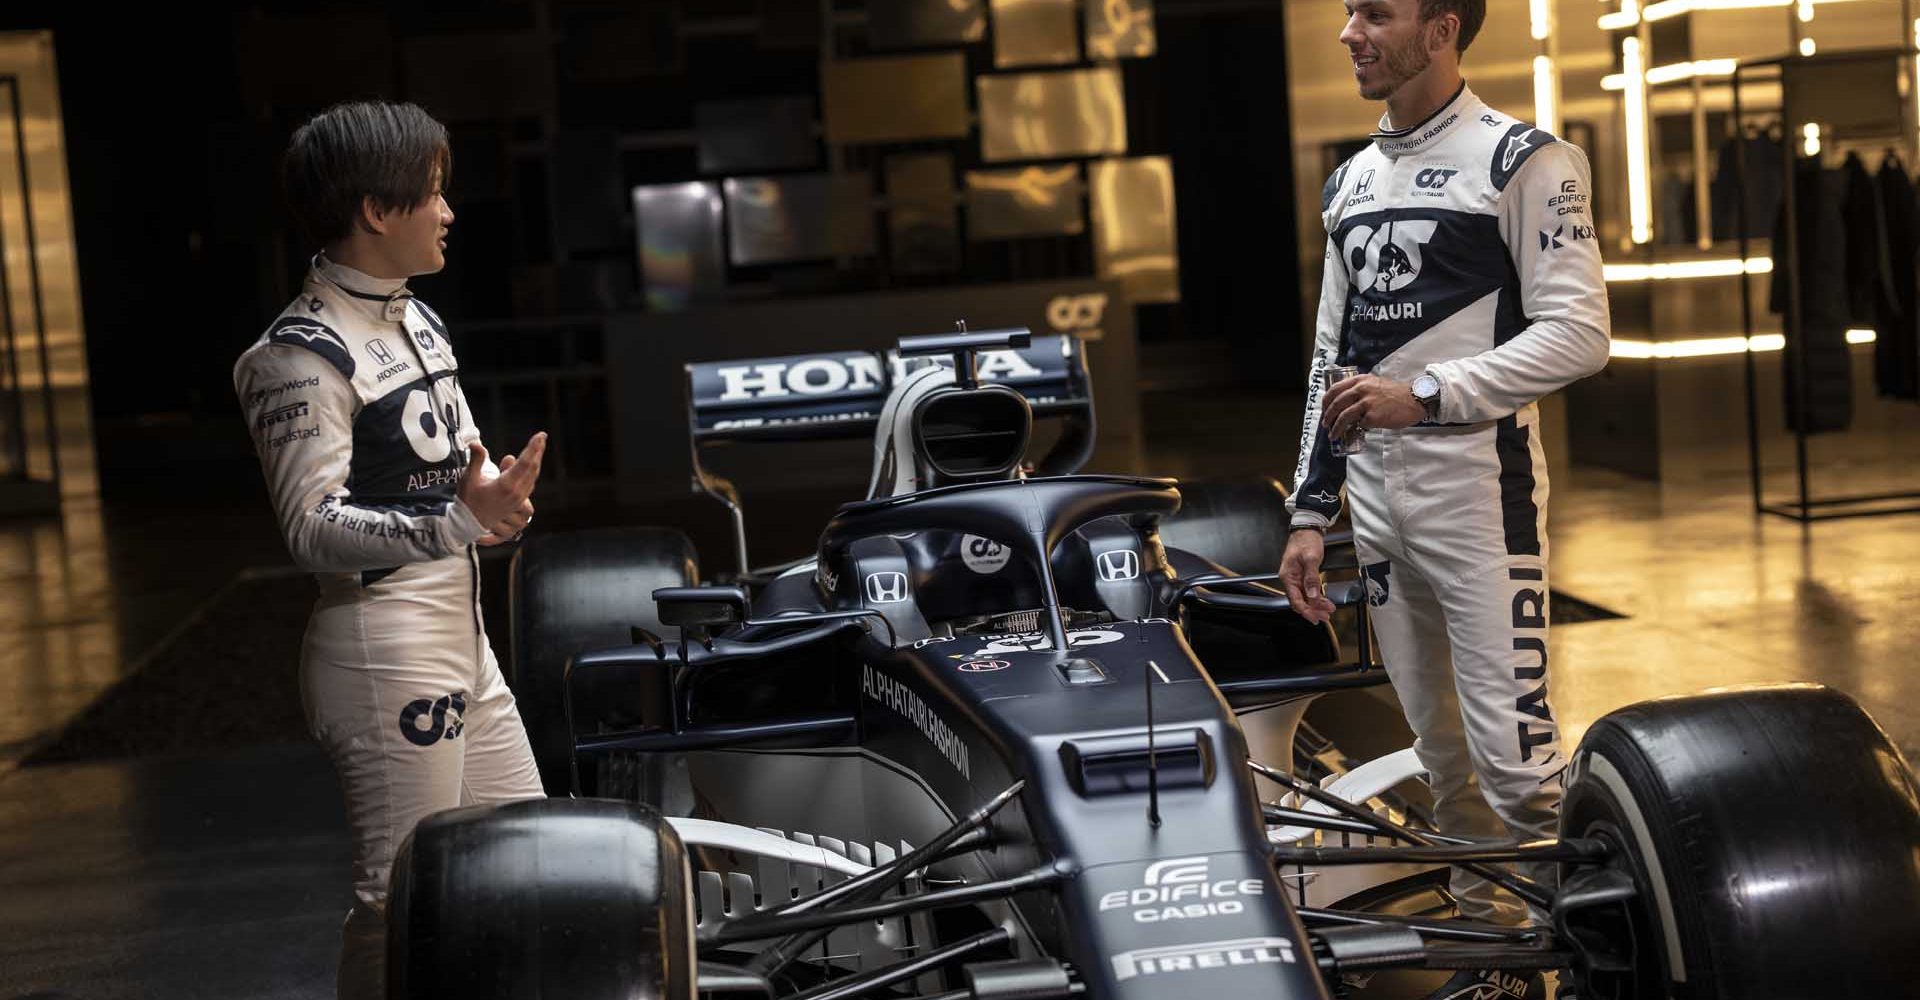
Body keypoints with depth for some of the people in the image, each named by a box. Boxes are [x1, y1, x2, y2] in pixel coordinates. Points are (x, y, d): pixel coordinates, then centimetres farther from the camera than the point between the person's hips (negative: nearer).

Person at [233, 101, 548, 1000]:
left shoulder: (416, 321, 14)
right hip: (383, 646, -9)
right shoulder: (302, 355, -14)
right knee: (404, 897, -2)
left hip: (461, 632, 9)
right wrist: (459, 521, -33)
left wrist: (504, 492, -3)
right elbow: (312, 529, -21)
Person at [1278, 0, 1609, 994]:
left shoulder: (1522, 159, -5)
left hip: (1479, 491, -6)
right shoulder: (1351, 181, 16)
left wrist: (1424, 395, -19)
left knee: (1513, 754, -11)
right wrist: (1309, 511, 14)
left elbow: (1577, 334, -12)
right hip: (1377, 497, 7)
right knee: (1442, 755, 11)